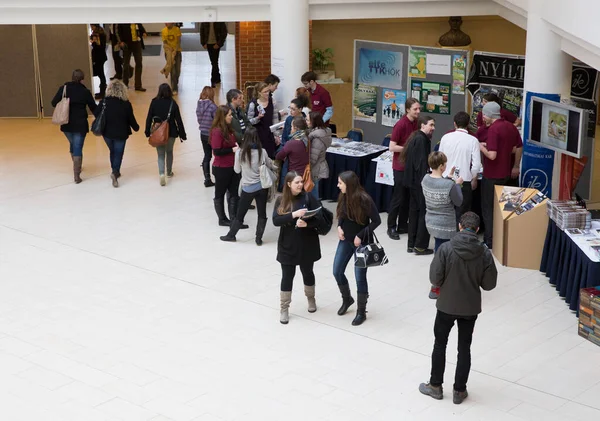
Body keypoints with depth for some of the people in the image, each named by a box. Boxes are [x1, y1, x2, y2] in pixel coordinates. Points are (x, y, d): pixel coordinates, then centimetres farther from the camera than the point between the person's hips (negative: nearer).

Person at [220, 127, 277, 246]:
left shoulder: (240, 153, -13)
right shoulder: (262, 151, -9)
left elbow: (237, 170, 1)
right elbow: (270, 166, 7)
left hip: (248, 188, -1)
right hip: (262, 186, 1)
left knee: (240, 214, 13)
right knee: (262, 213, 11)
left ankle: (231, 235, 27)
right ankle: (259, 238, 11)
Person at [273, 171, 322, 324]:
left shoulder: (308, 198, -7)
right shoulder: (281, 200, -4)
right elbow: (275, 220, -13)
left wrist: (307, 224, -27)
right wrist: (293, 215, -25)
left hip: (307, 244, 0)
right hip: (287, 245, 0)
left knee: (307, 272, 17)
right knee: (287, 276, 3)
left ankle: (311, 298, 41)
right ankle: (284, 308, 13)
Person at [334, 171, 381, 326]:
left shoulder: (364, 200, -22)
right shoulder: (343, 197, -4)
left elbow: (376, 221, -16)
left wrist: (360, 235, -19)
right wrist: (339, 227, -6)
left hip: (362, 243, -6)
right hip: (345, 240, 6)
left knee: (360, 277, 0)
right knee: (337, 272, 9)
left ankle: (361, 312, 15)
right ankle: (347, 299, 36)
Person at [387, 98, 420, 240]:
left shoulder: (416, 123, 4)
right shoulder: (401, 124, -17)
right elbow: (392, 147, -18)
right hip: (401, 166, -7)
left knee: (408, 197, 13)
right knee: (398, 197, -1)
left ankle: (402, 225, 23)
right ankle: (391, 227, 9)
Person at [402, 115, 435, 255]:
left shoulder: (416, 137, 13)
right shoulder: (421, 139, -18)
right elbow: (421, 163, -23)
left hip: (413, 180, 10)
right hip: (419, 181, -10)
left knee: (414, 211, 15)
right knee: (424, 212, -2)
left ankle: (412, 244, 21)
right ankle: (420, 246, 2)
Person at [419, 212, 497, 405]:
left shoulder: (446, 248, -17)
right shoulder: (484, 253, -12)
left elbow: (434, 278, -15)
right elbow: (489, 284, -6)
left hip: (447, 306, -1)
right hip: (471, 308, 1)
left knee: (440, 345, 16)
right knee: (464, 348, 14)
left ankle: (435, 386, 26)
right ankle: (459, 390, 20)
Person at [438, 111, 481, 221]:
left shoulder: (445, 137, -2)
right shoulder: (473, 140, -8)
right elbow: (476, 164, -9)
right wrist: (474, 180, 8)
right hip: (464, 181, -3)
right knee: (461, 213, 7)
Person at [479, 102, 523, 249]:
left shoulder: (493, 129, -21)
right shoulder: (511, 127, 5)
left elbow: (492, 155, -27)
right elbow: (519, 147, 16)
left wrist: (481, 147, -8)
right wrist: (516, 167, 27)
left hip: (492, 176, -8)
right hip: (506, 174, 8)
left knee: (488, 209, 4)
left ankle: (490, 241, 7)